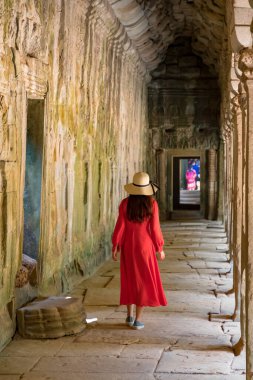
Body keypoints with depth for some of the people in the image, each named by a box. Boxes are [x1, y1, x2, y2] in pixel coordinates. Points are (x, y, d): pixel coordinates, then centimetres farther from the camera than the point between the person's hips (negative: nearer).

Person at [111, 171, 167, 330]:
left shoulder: (125, 203, -6)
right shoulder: (152, 203, -10)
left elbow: (120, 226, -5)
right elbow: (155, 228, -9)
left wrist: (115, 246, 5)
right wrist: (160, 248, 2)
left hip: (128, 246, 2)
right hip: (145, 245, -2)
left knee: (130, 279, 17)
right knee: (144, 280, 6)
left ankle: (130, 315, 20)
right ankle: (138, 320, 4)